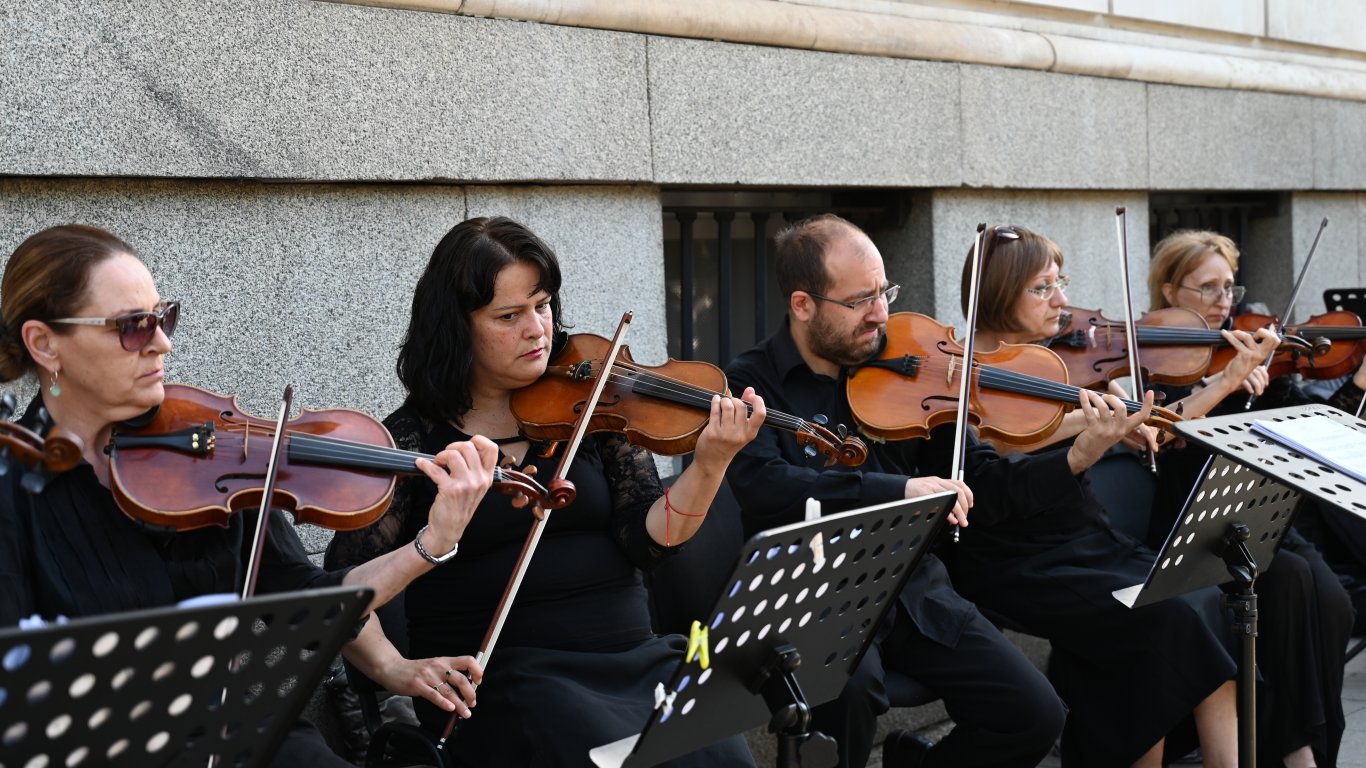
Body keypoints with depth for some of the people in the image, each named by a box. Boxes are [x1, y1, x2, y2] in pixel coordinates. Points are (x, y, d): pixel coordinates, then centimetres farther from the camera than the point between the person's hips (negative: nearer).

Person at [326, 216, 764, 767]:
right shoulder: (412, 440, 0)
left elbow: (646, 541, 0)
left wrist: (710, 465, -16)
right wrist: (392, 669, -20)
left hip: (632, 656, 3)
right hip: (500, 677, -3)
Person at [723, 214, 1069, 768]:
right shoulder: (750, 384, -5)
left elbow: (980, 482, 7)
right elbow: (764, 487, -25)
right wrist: (899, 490, -32)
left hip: (914, 589, 5)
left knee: (1035, 717, -8)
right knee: (851, 684, -36)